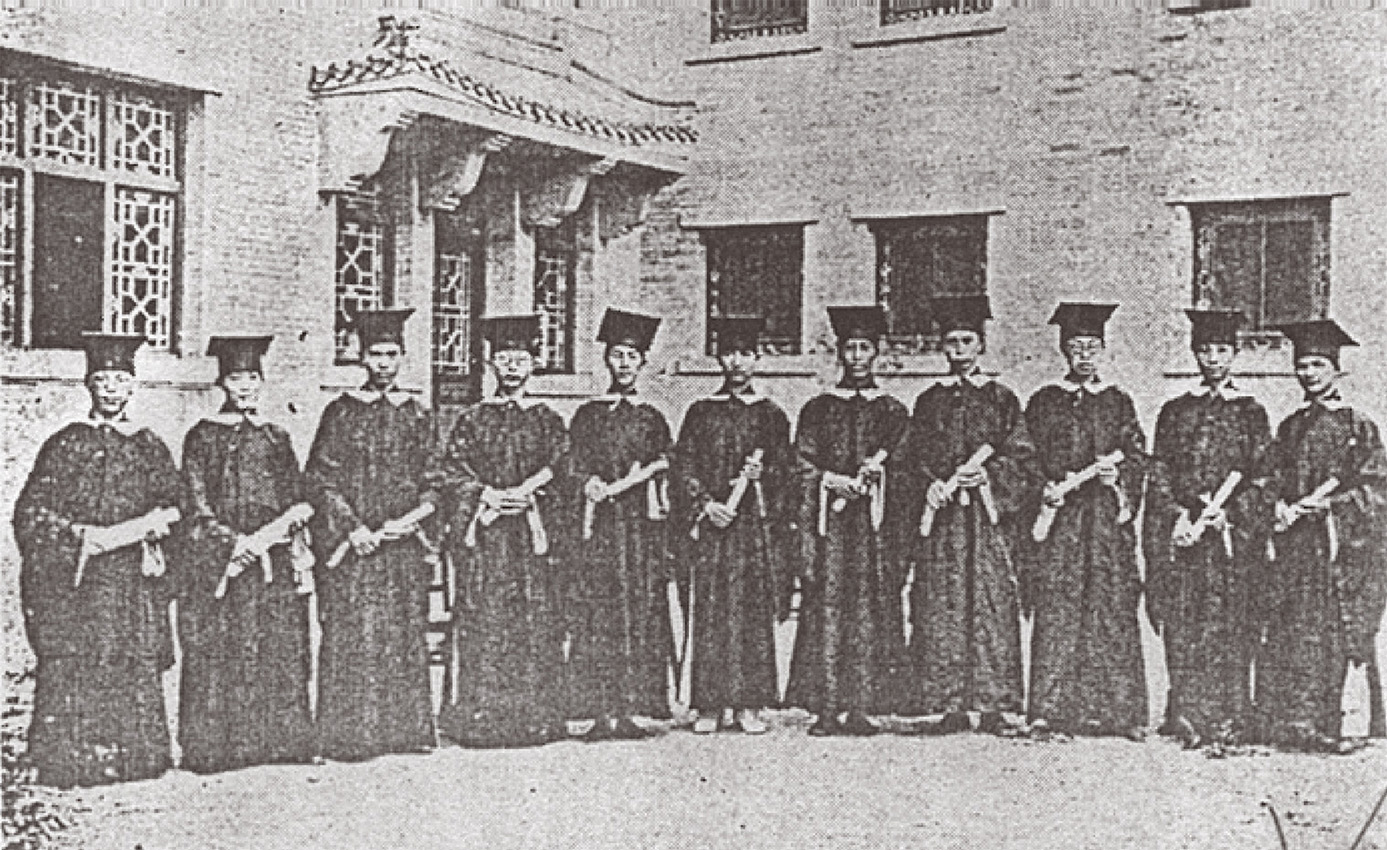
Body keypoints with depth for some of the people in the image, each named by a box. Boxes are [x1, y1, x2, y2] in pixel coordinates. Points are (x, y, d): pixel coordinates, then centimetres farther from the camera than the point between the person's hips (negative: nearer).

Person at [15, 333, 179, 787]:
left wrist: (145, 529, -8)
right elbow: (31, 513, 1)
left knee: (135, 675, -1)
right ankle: (70, 762, -1)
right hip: (72, 583, -2)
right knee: (72, 676, -7)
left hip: (134, 580, 2)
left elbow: (174, 511, 12)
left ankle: (132, 759, 6)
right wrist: (84, 536, -12)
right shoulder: (65, 445, 5)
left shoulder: (150, 448, 11)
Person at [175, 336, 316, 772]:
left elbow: (298, 503, 15)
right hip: (219, 562, -3)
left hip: (274, 559, 4)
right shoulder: (203, 437, 3)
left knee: (280, 659, 1)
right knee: (221, 656, -6)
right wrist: (237, 542, -13)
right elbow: (196, 509, -3)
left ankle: (278, 743, 6)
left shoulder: (277, 438, 14)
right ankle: (215, 748, -1)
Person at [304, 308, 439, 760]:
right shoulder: (341, 412, 2)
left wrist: (411, 520, -9)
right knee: (351, 637, -4)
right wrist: (353, 527, -13)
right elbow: (319, 478, -3)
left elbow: (433, 482, 9)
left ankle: (404, 728, 13)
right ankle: (348, 734, 1)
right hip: (352, 545, -3)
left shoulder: (416, 415, 10)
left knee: (405, 636, 5)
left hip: (405, 543, 3)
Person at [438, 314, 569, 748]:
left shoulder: (547, 419, 10)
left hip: (531, 529, 0)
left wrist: (523, 492, -14)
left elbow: (558, 469, 1)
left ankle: (534, 717, 4)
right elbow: (455, 468, 3)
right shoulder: (473, 419, 10)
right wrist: (488, 495, -12)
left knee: (534, 620, -2)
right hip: (483, 530, 0)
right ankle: (479, 717, 0)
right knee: (482, 621, -3)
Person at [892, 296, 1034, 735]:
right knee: (940, 608, -4)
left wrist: (985, 475, -13)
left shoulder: (1002, 399, 10)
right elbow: (908, 461, 10)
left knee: (991, 604, -6)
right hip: (938, 516, 1)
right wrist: (931, 485, -8)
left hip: (986, 515, -1)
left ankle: (994, 704, -4)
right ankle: (950, 704, -1)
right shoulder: (929, 402, 15)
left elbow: (1020, 457, 3)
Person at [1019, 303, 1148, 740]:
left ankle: (1120, 712, 0)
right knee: (1056, 610, -8)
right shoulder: (1045, 402, 10)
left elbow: (1136, 458, 7)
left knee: (1113, 610, -2)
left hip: (1107, 516, 1)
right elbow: (1031, 458, 2)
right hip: (1060, 515, -1)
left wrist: (1117, 475, -13)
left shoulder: (1118, 403, 14)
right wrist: (1052, 488, -15)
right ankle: (1049, 709, -8)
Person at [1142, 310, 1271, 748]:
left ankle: (1227, 720, 1)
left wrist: (1224, 513, -12)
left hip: (1233, 530, -1)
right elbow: (1159, 474, 7)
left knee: (1229, 625, -3)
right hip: (1180, 529, 1)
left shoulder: (1250, 412, 9)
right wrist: (1179, 515, -9)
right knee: (1182, 627, -4)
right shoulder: (1175, 411, 13)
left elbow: (1260, 477, 2)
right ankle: (1187, 721, -2)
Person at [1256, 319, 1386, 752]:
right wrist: (1280, 505, -7)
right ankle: (1292, 721, -1)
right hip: (1295, 545, 3)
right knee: (1289, 634, -3)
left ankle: (1341, 721, -7)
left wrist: (1323, 502, -14)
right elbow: (1273, 478, 13)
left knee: (1343, 634, -7)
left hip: (1348, 544, -3)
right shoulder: (1290, 427, 16)